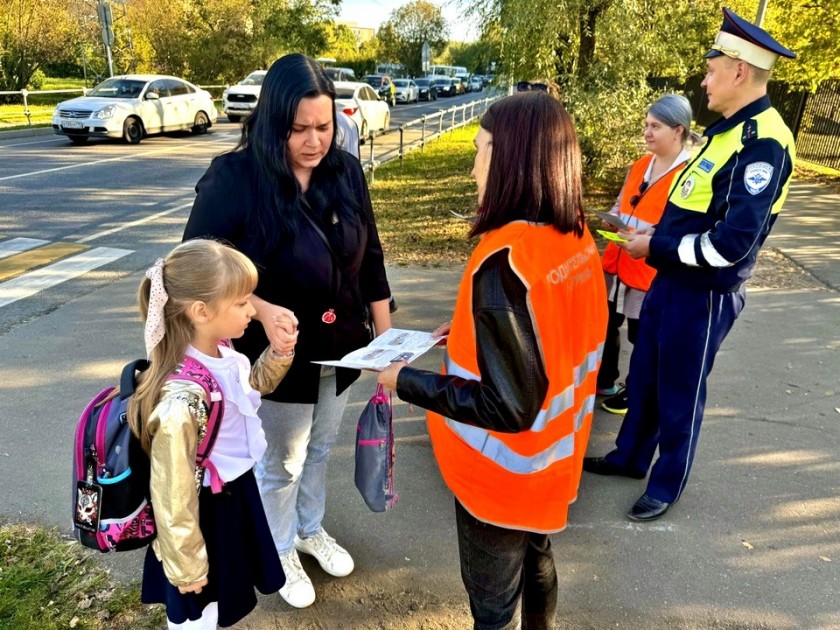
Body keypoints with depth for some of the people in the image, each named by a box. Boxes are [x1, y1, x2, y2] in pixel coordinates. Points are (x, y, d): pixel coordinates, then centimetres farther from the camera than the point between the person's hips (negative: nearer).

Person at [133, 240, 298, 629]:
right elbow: (173, 495, -25)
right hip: (208, 514, -8)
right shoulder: (181, 402, -35)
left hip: (237, 493, 8)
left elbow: (251, 389, 13)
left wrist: (278, 353, -5)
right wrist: (186, 566, -13)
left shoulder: (223, 353, -11)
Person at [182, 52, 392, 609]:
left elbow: (371, 260, 2)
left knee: (320, 450, 25)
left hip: (342, 348, 5)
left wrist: (386, 335, 3)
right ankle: (281, 553, 44)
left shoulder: (346, 171, -6)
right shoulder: (235, 178, -21)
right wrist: (263, 310, -31)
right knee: (279, 464, 17)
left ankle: (311, 529, 52)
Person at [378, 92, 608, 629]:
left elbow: (508, 407, -28)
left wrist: (406, 381, -19)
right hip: (553, 453, 8)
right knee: (535, 560, 30)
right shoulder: (576, 237, -6)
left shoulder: (504, 262, -31)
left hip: (506, 470, -8)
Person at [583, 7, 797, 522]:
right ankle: (630, 457, 41)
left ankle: (667, 486, 31)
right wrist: (652, 236, 5)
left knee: (679, 394, 9)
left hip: (704, 296, -9)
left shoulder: (763, 143, -23)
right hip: (671, 281, 9)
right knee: (644, 377, 21)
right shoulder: (728, 128, 8)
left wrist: (655, 247, -19)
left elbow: (732, 243, -29)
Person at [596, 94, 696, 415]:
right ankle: (603, 382, 37)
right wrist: (612, 220, -2)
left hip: (651, 273, -7)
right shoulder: (640, 165, 6)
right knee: (606, 324, 17)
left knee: (641, 336, 10)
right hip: (616, 263, 7)